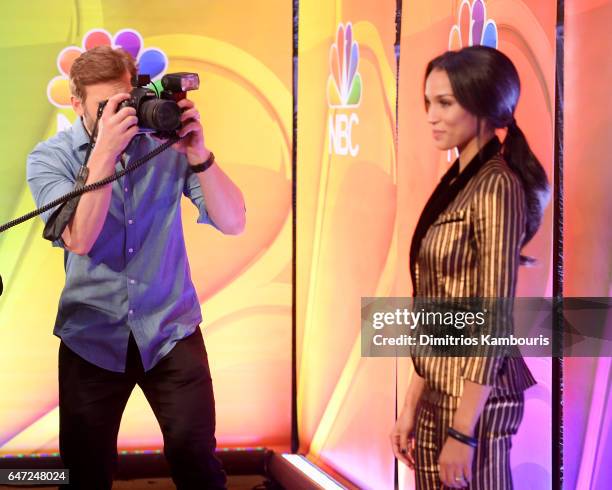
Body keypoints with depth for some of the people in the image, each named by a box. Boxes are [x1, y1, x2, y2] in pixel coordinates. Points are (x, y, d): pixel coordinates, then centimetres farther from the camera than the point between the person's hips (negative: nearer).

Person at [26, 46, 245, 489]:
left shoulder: (167, 145, -3)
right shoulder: (50, 158, -3)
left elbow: (233, 223, -8)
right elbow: (78, 239, -18)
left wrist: (198, 155, -22)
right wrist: (105, 153, -25)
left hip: (171, 331, 0)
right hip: (92, 337, 0)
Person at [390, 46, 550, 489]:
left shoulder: (496, 187, -14)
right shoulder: (457, 183, 10)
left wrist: (463, 430, -18)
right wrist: (412, 407, 11)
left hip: (473, 399, -8)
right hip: (439, 394, 8)